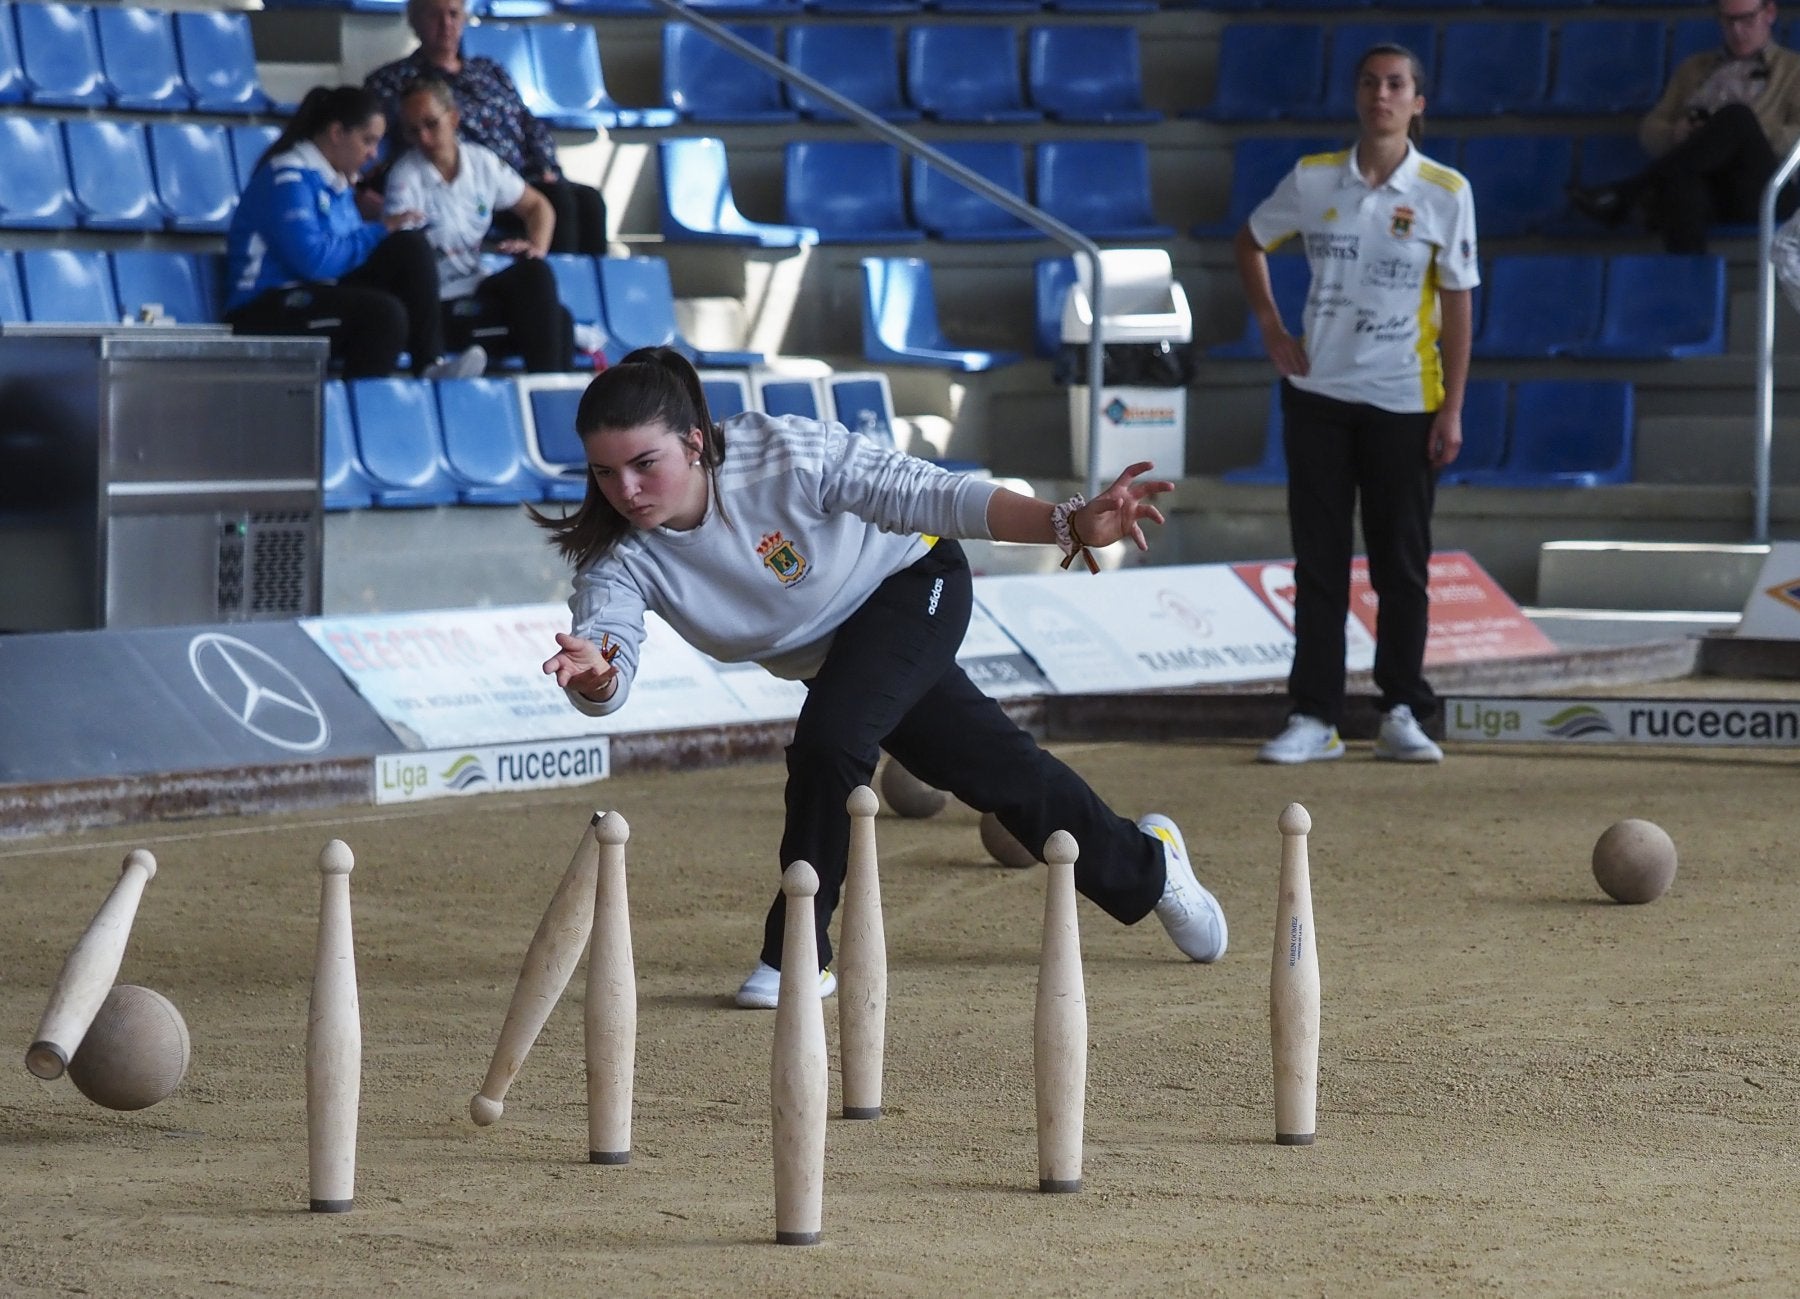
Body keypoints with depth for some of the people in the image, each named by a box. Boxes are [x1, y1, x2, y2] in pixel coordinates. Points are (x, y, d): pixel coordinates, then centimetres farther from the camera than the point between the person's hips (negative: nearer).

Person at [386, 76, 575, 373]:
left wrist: (536, 248, -1)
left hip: (479, 286, 6)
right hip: (439, 306, -6)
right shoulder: (405, 176, -10)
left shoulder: (481, 162, 6)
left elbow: (537, 206, 16)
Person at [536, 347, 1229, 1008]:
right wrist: (593, 676, -64)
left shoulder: (785, 455, -37)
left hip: (911, 583, -5)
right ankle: (1142, 864, 41)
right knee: (993, 768, 14)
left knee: (829, 739, -28)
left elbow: (927, 496, -37)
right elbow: (609, 690, -38)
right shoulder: (620, 556, -27)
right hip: (826, 654, 5)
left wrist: (1069, 525, -48)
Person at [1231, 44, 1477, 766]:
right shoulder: (1313, 180, 0)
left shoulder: (1445, 192, -5)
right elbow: (1250, 243, 17)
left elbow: (1457, 306, -3)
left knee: (1402, 564, 3)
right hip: (1318, 395, 2)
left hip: (1405, 403, -2)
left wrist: (1452, 409, -6)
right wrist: (1270, 328, 6)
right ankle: (1314, 718, 7)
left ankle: (1402, 713, 12)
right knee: (1318, 563, 3)